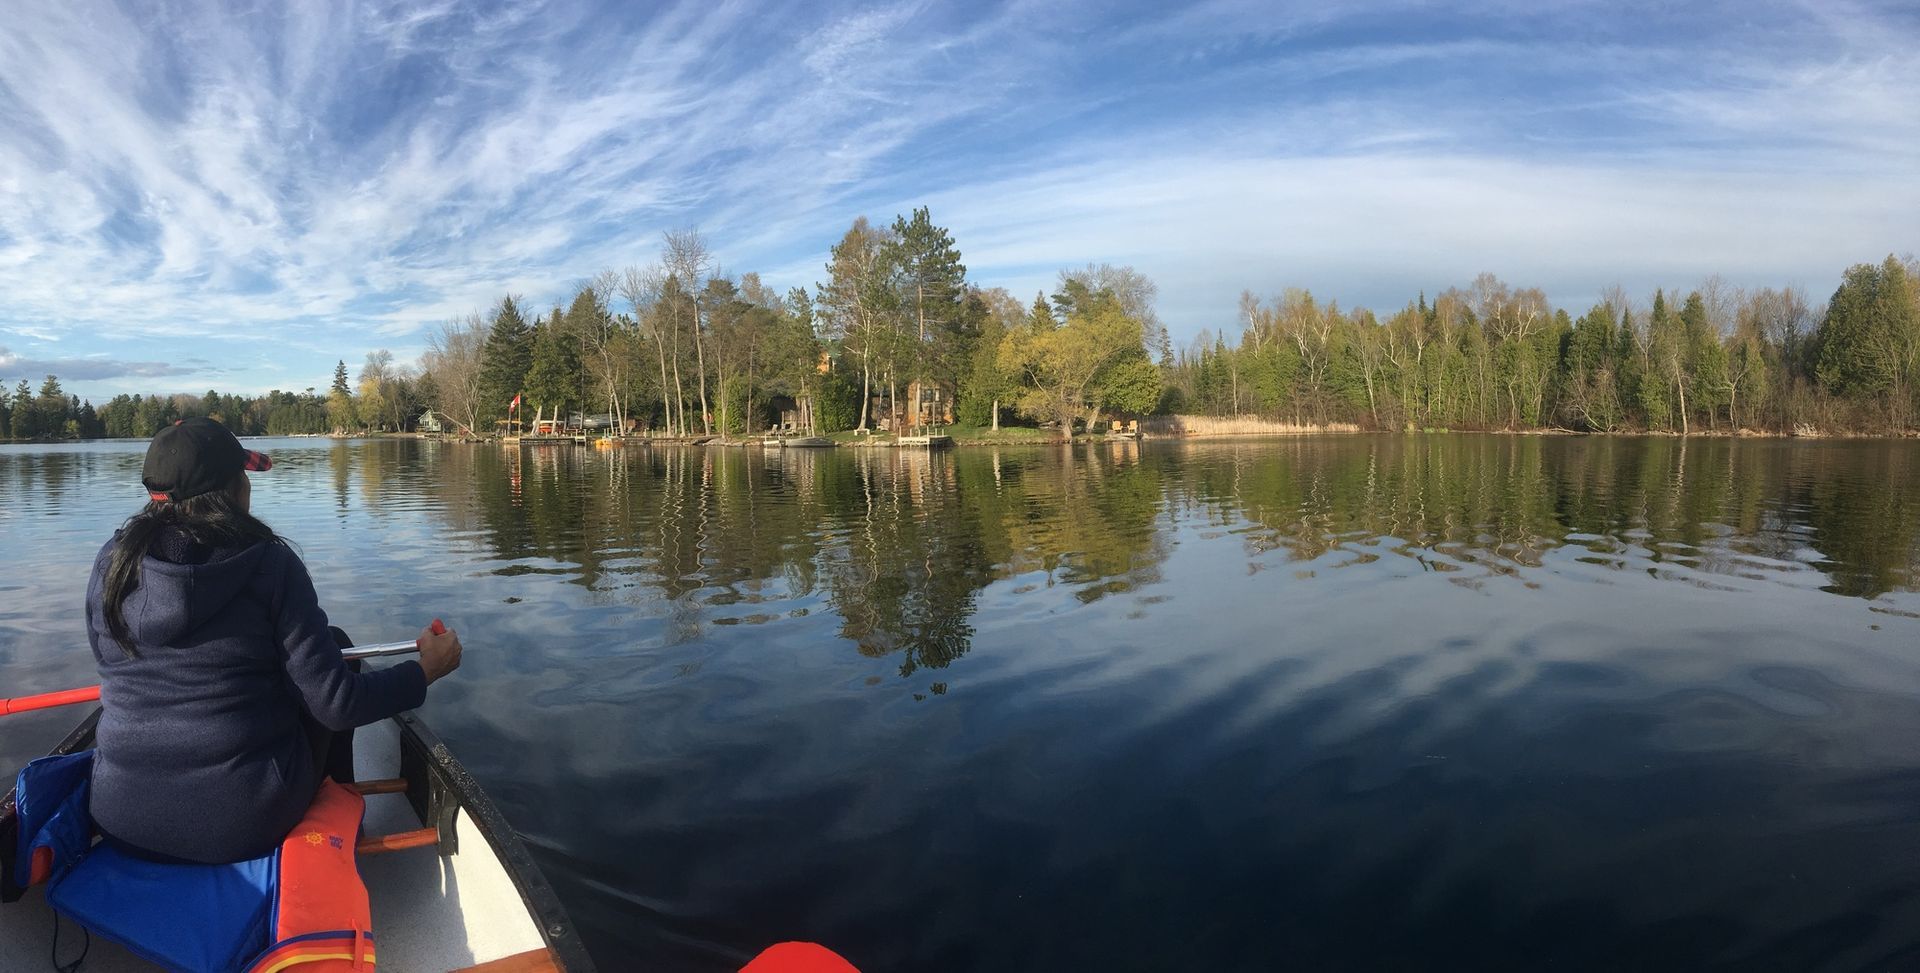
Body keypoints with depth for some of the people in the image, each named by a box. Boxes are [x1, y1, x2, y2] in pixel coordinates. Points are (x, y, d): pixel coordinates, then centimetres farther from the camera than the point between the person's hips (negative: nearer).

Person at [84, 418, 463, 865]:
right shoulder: (269, 563, -15)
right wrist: (426, 669, -2)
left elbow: (115, 670, 15)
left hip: (122, 824, 4)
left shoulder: (111, 563, -3)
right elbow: (335, 702, -17)